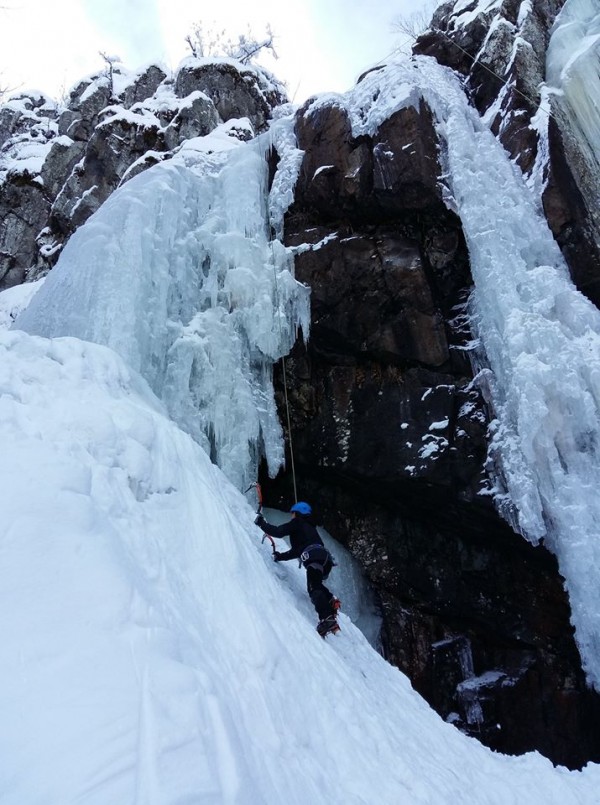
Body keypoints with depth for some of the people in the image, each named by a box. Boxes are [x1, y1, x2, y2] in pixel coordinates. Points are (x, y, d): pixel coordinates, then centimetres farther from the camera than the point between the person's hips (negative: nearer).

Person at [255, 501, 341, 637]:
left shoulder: (297, 523, 13)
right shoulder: (310, 527, 36)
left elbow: (278, 532, 2)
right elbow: (297, 550, 38)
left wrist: (262, 523, 14)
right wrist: (281, 556, 39)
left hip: (314, 558, -9)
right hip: (326, 559, 9)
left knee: (313, 588, -18)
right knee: (315, 585, 26)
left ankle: (326, 619, -35)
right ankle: (330, 600, 4)